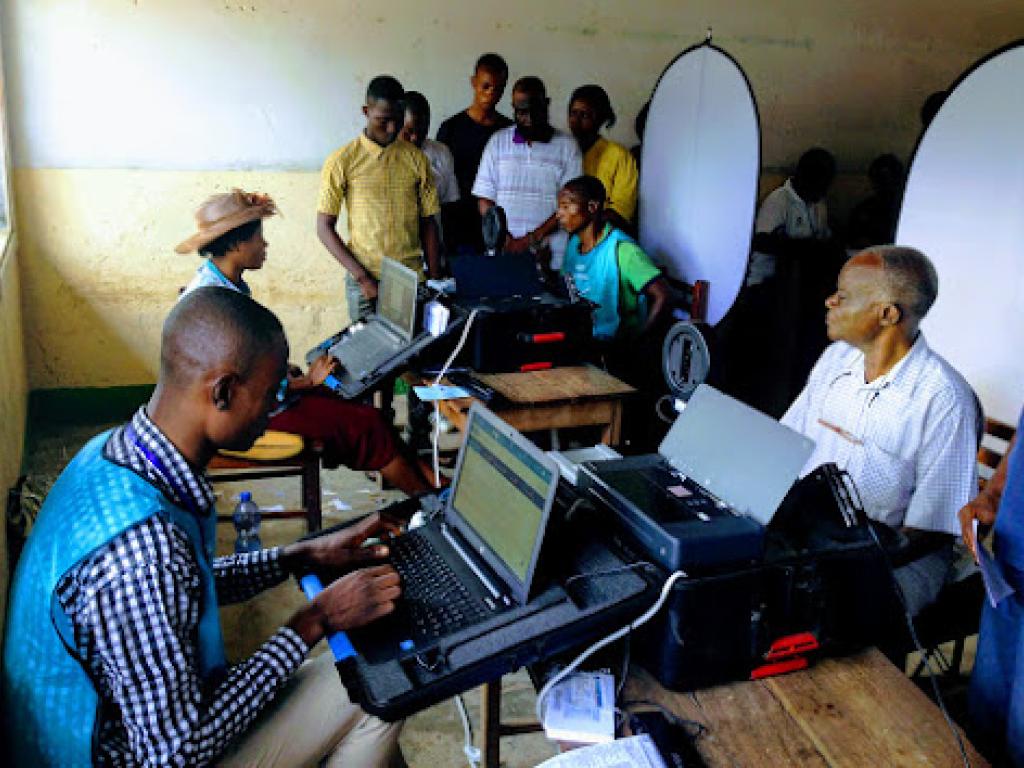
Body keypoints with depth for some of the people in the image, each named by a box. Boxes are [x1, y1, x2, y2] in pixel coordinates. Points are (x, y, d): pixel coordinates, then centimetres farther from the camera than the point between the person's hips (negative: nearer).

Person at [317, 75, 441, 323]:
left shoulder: (416, 159, 5)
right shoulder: (341, 162, -4)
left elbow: (428, 223, 8)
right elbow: (324, 228, -4)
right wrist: (362, 277, -12)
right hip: (364, 283, -2)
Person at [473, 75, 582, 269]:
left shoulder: (567, 145, 4)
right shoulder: (498, 141, 10)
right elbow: (485, 199, 7)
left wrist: (533, 238, -11)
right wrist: (508, 241, -7)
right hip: (504, 254, 1)